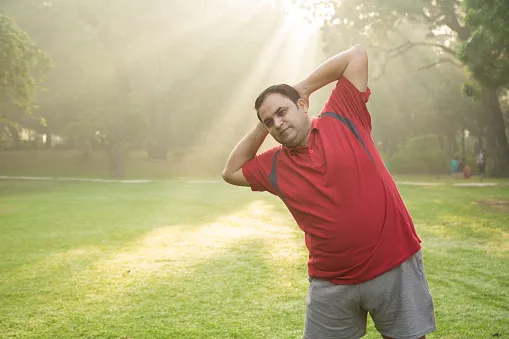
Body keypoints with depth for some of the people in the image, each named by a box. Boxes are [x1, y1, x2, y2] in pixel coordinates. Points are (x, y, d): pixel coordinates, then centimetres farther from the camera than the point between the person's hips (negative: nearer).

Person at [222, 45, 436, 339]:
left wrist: (304, 87, 5)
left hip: (395, 267, -2)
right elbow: (232, 172, 17)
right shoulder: (275, 166, 5)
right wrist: (260, 129, 8)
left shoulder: (343, 119, -3)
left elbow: (357, 55, -1)